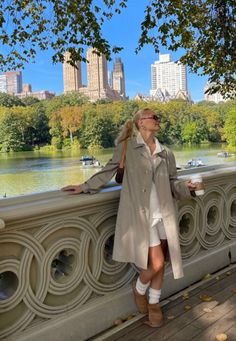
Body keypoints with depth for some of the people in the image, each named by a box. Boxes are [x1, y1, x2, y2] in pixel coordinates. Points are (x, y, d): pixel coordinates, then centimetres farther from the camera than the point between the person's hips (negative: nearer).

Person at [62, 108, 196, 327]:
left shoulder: (166, 153, 9)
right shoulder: (127, 147, -2)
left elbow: (172, 182, 12)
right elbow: (108, 171, 5)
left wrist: (185, 187, -9)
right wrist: (85, 187, 4)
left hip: (164, 213, 5)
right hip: (141, 214, -4)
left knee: (160, 264, 11)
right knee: (155, 263, -7)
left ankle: (154, 304, 34)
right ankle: (139, 289, 26)